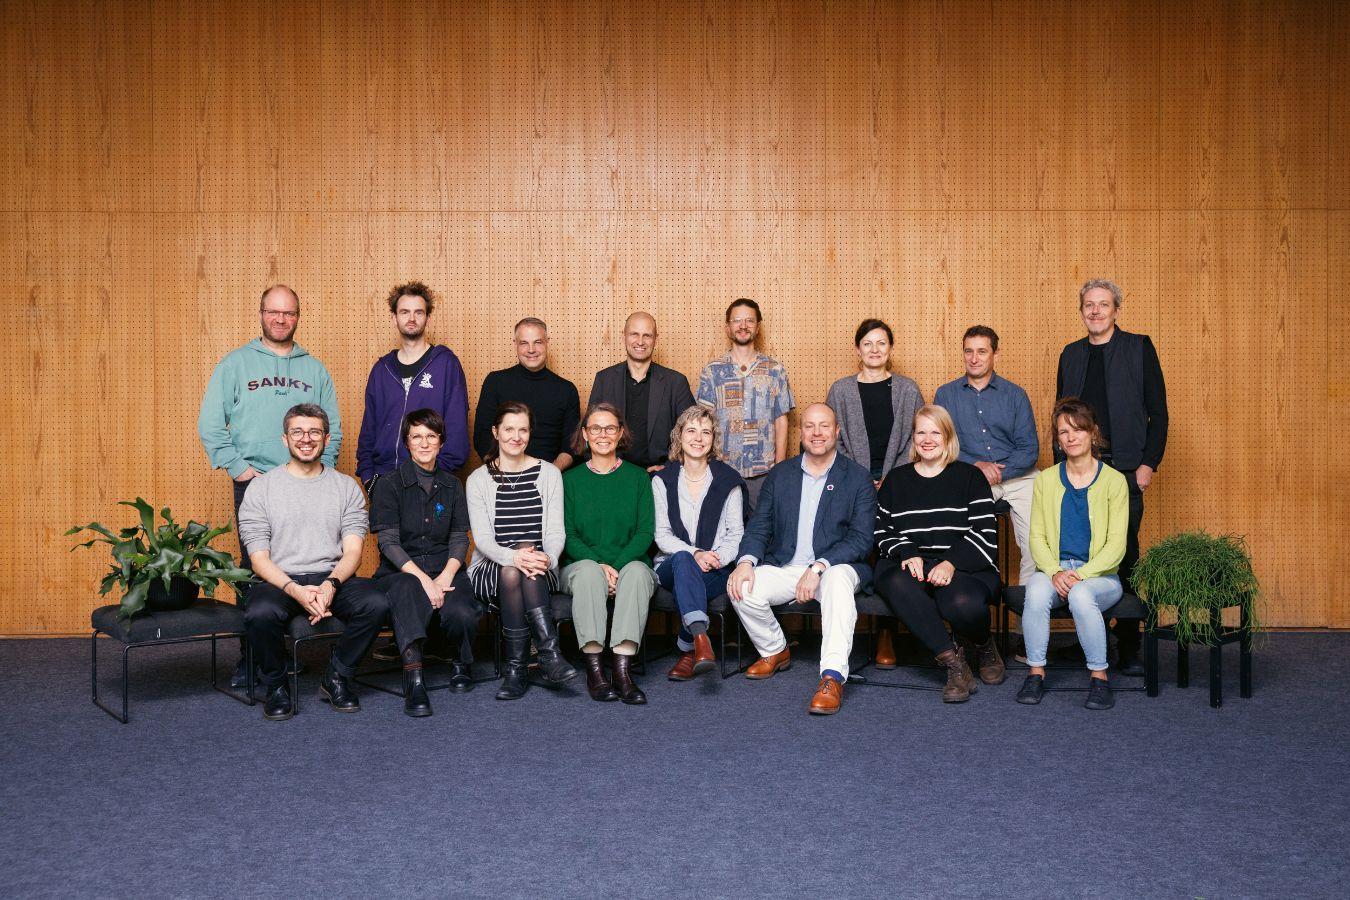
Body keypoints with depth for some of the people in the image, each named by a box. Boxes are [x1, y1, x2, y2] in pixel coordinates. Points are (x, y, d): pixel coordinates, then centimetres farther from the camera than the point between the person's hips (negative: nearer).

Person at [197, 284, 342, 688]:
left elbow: (334, 428, 13)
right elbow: (209, 424, 2)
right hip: (254, 484, -2)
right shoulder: (235, 363, 6)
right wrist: (237, 467, -6)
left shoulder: (314, 369, 13)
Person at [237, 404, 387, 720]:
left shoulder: (347, 487, 10)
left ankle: (336, 678, -4)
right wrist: (295, 590, -19)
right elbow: (259, 558, -1)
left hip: (333, 578, 2)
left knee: (376, 603, -29)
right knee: (260, 613, -35)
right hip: (280, 581, -1)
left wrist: (330, 584, -19)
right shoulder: (261, 487, 6)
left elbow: (352, 550, 2)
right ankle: (276, 686, -5)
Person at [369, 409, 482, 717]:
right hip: (400, 572, -2)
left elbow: (460, 538, 9)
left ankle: (460, 665, 3)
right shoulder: (389, 484, 4)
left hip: (445, 570, 3)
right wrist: (423, 579, -18)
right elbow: (388, 541, -5)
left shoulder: (451, 485, 15)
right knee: (408, 592, -40)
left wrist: (445, 577, -11)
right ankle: (414, 680, -42)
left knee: (462, 614, -30)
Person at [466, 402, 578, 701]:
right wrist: (513, 557, -28)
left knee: (527, 560, -34)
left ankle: (517, 668, -34)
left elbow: (556, 532, 1)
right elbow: (482, 538, -6)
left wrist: (546, 559, -23)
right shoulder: (479, 479, 6)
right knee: (511, 570, -35)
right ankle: (549, 652, -33)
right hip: (490, 571, 0)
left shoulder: (549, 474, 9)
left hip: (540, 571, 0)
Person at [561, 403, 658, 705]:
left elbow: (645, 531, 1)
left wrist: (617, 566, -15)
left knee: (637, 572, -34)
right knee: (588, 571, -35)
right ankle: (594, 668, -34)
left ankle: (623, 670, -38)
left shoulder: (638, 477, 11)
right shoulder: (571, 479, 10)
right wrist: (599, 566, -16)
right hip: (582, 563, 0)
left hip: (629, 563, 0)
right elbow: (568, 535, 2)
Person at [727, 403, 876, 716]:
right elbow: (759, 526, 9)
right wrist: (746, 561, -13)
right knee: (742, 589, -24)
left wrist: (818, 568, -21)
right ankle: (774, 652, 5)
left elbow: (862, 539, -7)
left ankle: (833, 677, -41)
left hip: (833, 567, -3)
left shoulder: (858, 478, 2)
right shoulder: (780, 474, 13)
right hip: (784, 568, 3)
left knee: (839, 579, -38)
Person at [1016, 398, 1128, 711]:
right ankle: (1036, 671, -16)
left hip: (1100, 574, -2)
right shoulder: (1046, 480, 9)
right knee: (1037, 592, -32)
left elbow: (1116, 545, -4)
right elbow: (1037, 536, 4)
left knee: (1081, 595, -35)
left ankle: (1099, 675, -16)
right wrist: (1055, 572, -15)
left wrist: (1081, 574, -19)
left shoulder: (1114, 480, 1)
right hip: (1054, 569, 2)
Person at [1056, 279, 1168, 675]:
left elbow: (1158, 411, 0)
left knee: (1125, 557, -1)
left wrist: (1149, 463, -7)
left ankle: (1129, 646, 6)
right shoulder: (1071, 354, 14)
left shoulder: (1139, 348, 3)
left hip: (1124, 471, -3)